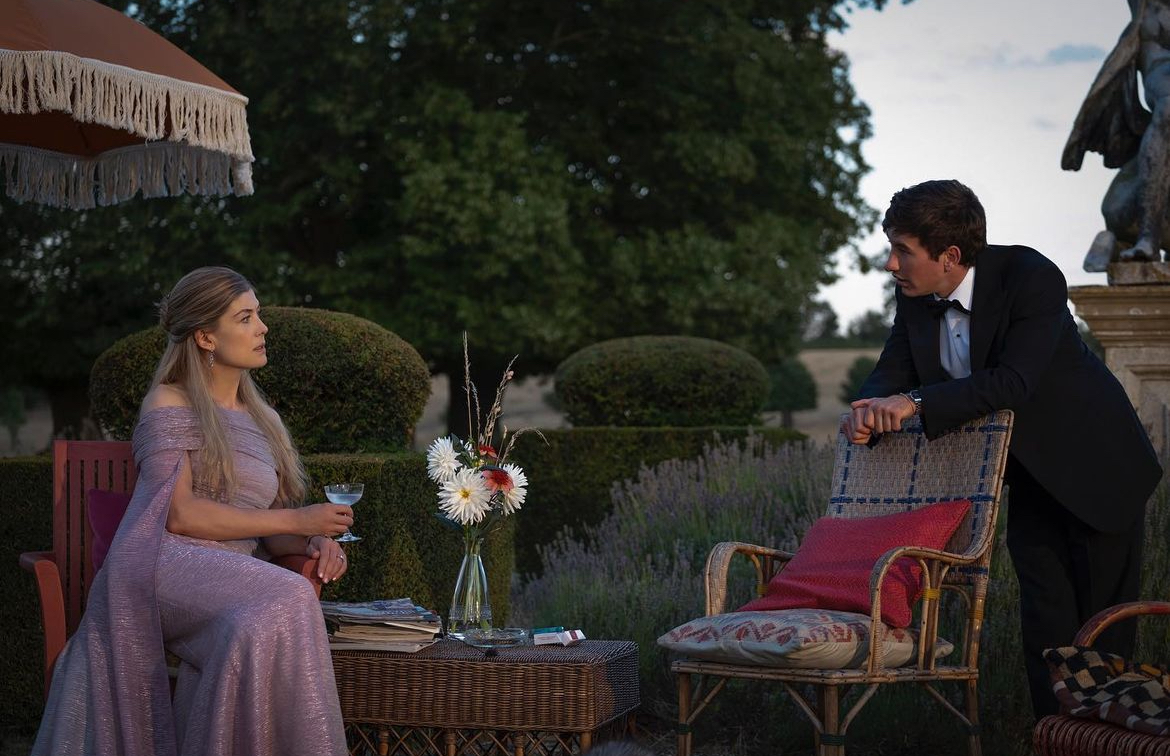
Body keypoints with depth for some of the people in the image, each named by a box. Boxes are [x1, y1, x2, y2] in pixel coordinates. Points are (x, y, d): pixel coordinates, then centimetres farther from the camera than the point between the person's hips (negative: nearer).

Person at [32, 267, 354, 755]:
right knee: (284, 599, -35)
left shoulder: (264, 421, 26)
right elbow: (179, 513, -7)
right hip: (163, 563, -5)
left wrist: (316, 542, -1)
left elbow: (270, 534, 24)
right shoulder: (169, 405, 7)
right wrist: (297, 520, -8)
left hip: (229, 579, 5)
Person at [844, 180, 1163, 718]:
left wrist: (917, 403, -37)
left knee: (1105, 615, 1)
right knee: (1045, 614, 4)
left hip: (1096, 466, -6)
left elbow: (1015, 382, -34)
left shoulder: (1032, 276, -27)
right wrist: (869, 409, -25)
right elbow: (895, 371, -1)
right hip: (1029, 472, 6)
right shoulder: (915, 295, -6)